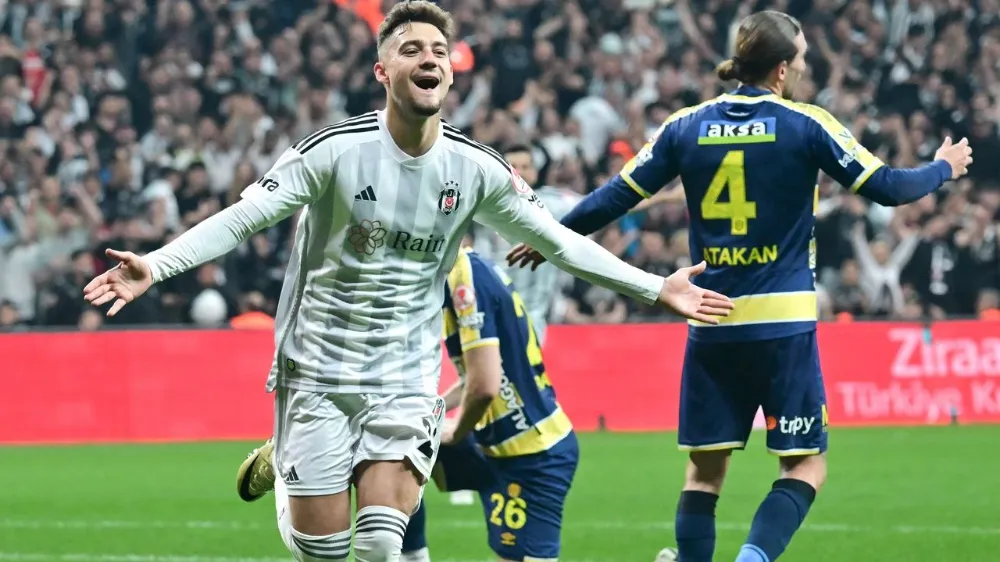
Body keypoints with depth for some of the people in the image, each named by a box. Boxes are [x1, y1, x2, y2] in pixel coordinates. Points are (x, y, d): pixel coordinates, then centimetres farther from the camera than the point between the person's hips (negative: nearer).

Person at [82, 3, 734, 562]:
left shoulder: (477, 168, -2)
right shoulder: (336, 150, -13)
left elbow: (557, 241, 9)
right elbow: (244, 218, -15)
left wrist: (656, 287, 9)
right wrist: (154, 266, -28)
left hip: (406, 378, 2)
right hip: (318, 373, -2)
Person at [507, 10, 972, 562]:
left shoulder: (686, 126, 3)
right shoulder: (807, 124, -5)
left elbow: (617, 196, 6)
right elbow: (886, 187, -1)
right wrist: (943, 168, 19)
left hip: (710, 324, 3)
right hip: (783, 321, -3)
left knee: (705, 467, 12)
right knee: (805, 464, 3)